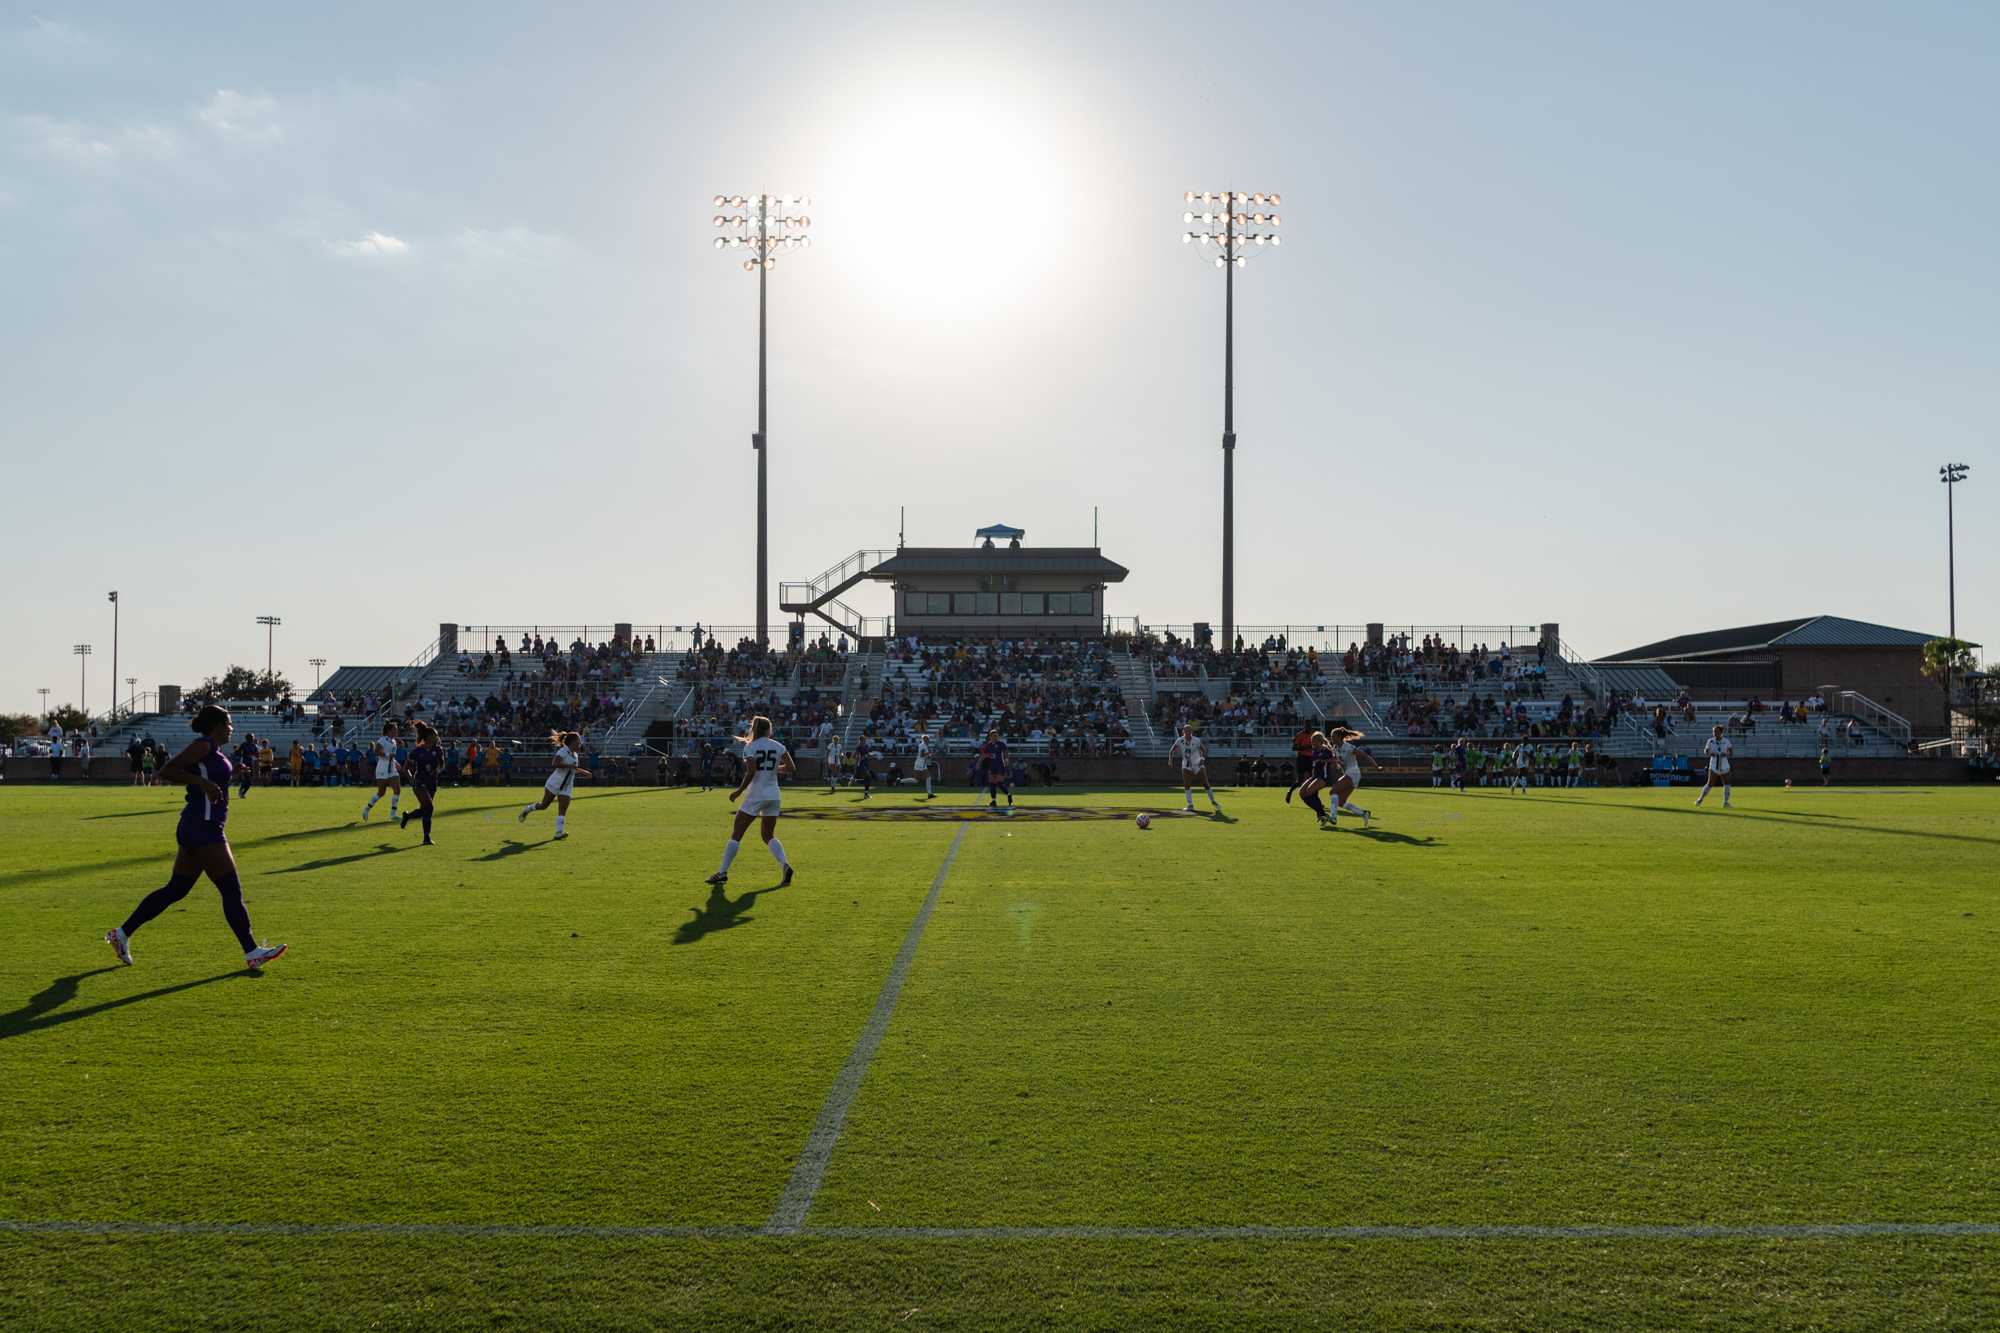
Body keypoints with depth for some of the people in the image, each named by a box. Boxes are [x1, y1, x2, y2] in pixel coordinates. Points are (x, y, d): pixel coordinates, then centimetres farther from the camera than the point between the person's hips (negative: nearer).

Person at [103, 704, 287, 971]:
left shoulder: (212, 749, 16)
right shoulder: (204, 745, -11)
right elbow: (166, 771, -16)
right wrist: (203, 782, -24)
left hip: (204, 827, 10)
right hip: (204, 829, -10)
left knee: (175, 890, 15)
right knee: (232, 891, -7)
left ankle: (122, 934, 21)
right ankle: (252, 953, -5)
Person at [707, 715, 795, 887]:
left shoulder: (750, 747, -6)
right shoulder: (778, 746, 4)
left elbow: (751, 772, -16)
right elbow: (790, 767, -1)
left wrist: (739, 791, -8)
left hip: (755, 795, -4)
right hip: (773, 796, 4)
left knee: (736, 834, 5)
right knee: (768, 835, 15)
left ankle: (722, 872, 4)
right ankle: (785, 865, -8)